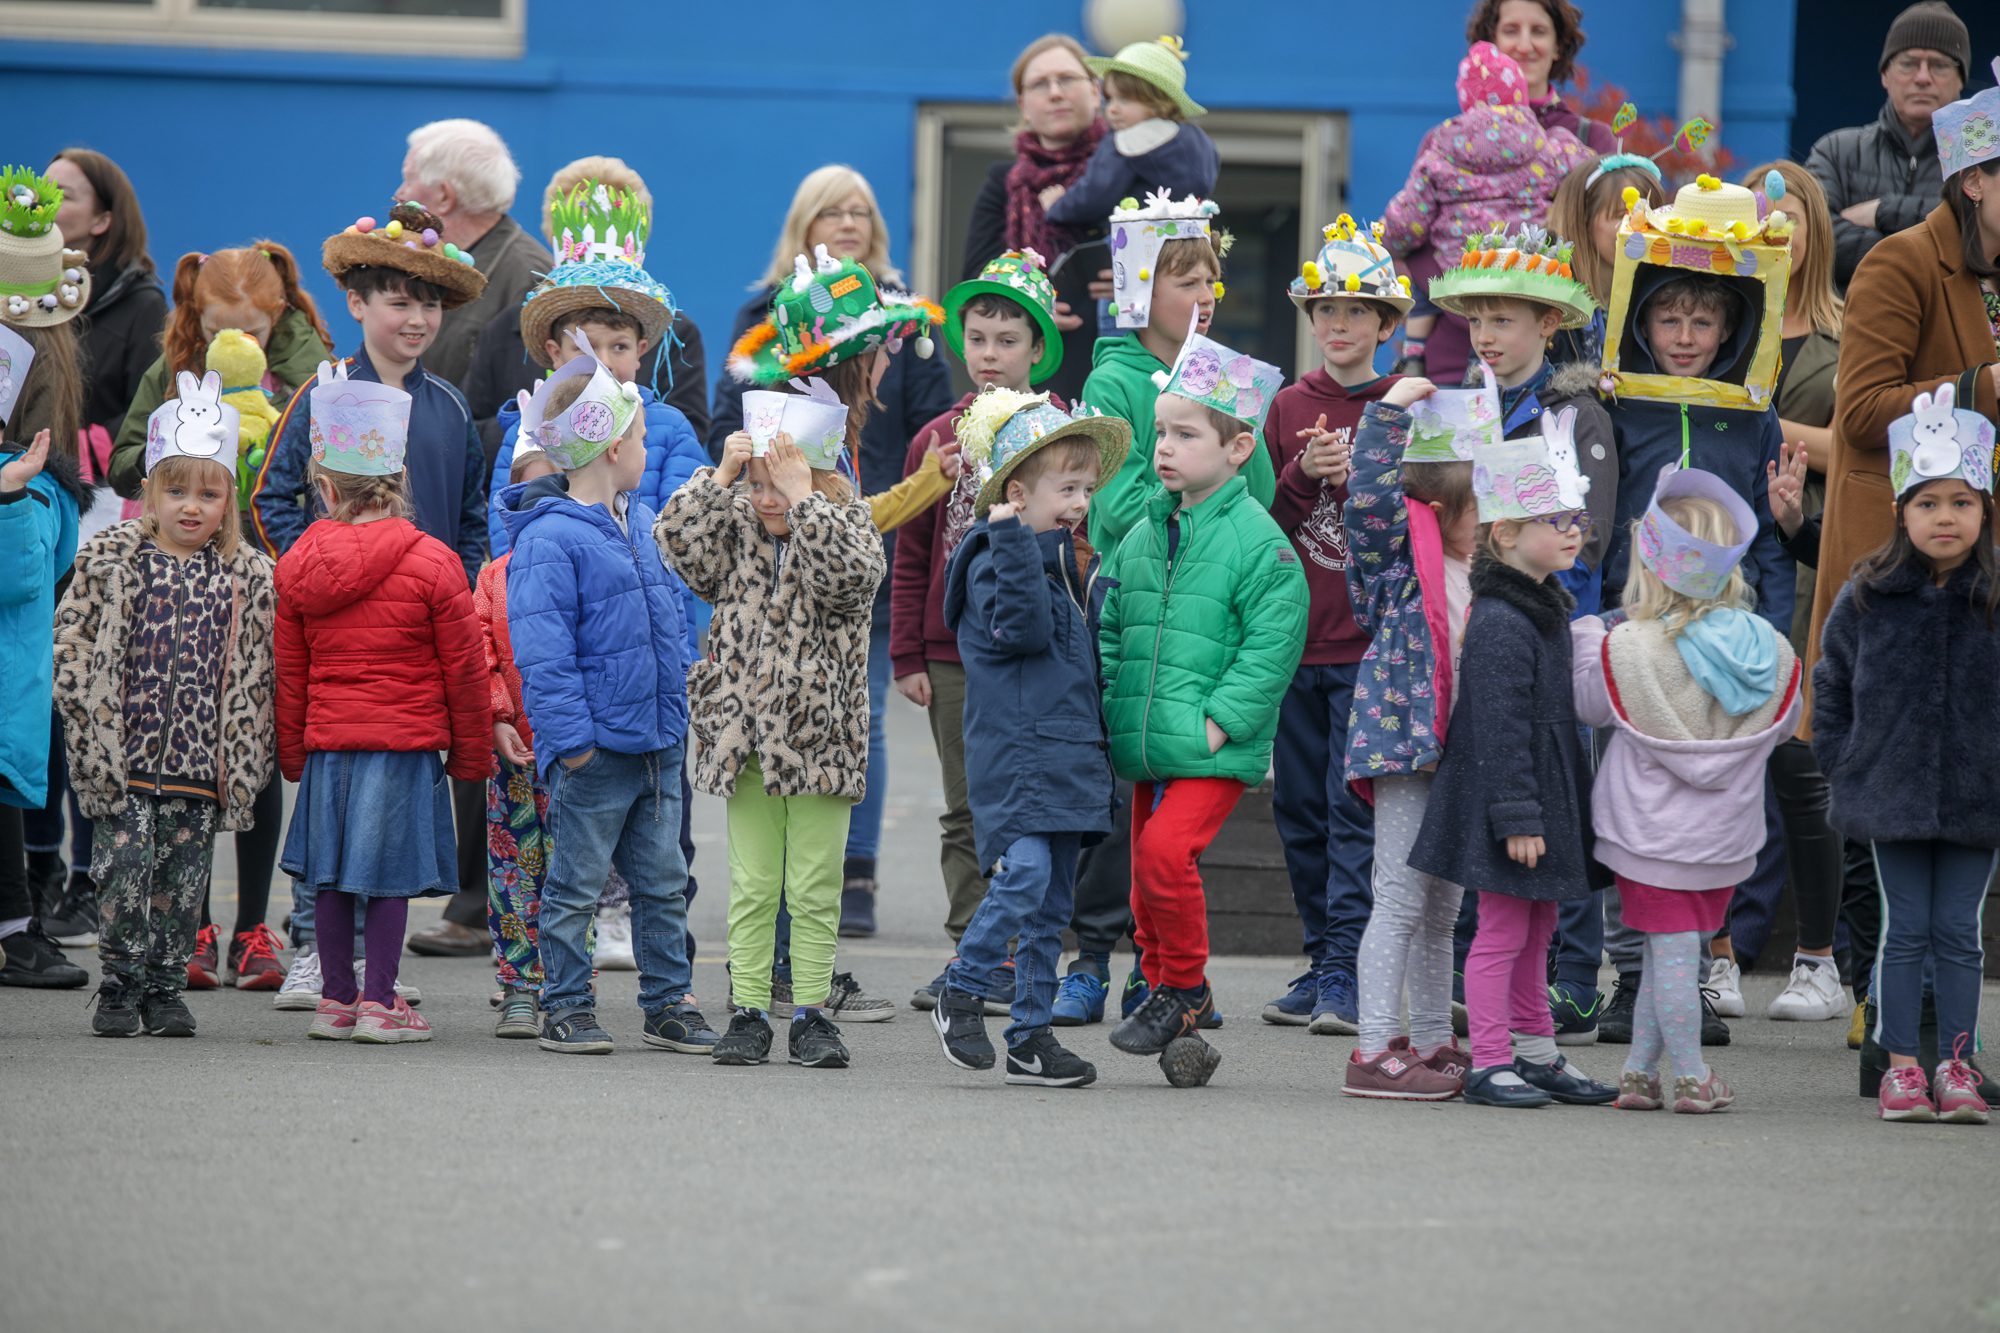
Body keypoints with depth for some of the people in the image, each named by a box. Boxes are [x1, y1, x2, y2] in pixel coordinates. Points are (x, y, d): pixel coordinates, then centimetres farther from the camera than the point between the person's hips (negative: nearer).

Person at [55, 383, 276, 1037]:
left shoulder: (248, 576, 5)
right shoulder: (109, 559, 0)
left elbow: (254, 674, 8)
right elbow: (75, 650, -1)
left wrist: (243, 763, 3)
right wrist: (94, 738, -8)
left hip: (201, 761, 2)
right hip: (123, 759, -2)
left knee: (183, 877, 5)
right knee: (126, 866, -6)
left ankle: (165, 988, 17)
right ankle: (119, 989, 4)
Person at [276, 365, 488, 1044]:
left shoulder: (296, 565, 1)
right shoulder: (432, 563, -8)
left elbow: (287, 673, 8)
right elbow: (463, 668, -3)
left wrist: (292, 752, 19)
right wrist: (470, 752, 8)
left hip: (327, 742, 3)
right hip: (406, 745, -3)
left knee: (331, 868, 11)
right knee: (390, 871, 1)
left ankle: (336, 999, 18)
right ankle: (379, 1002, 3)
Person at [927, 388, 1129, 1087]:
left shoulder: (1074, 564, 19)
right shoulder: (993, 560, -8)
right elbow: (1022, 629, -24)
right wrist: (1013, 542, -28)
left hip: (1070, 755, 8)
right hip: (1014, 752, -8)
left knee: (1052, 901, 8)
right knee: (1025, 871, -22)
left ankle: (1032, 1037, 12)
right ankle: (961, 994, -6)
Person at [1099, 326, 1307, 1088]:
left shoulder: (1257, 542, -7)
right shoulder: (1142, 536, 13)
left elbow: (1270, 646, -12)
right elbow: (1108, 631, 19)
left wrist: (1220, 722, -16)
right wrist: (1104, 709, 8)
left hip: (1215, 750, -7)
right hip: (1145, 742, 7)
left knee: (1165, 849, -23)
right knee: (1150, 877, 8)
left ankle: (1185, 987, -4)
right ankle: (1177, 1026, 18)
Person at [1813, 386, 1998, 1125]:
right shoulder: (1867, 599, -1)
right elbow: (1830, 685, 10)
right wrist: (1843, 763, 5)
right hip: (1892, 799, 0)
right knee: (1905, 928, 5)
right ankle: (1901, 1065, 10)